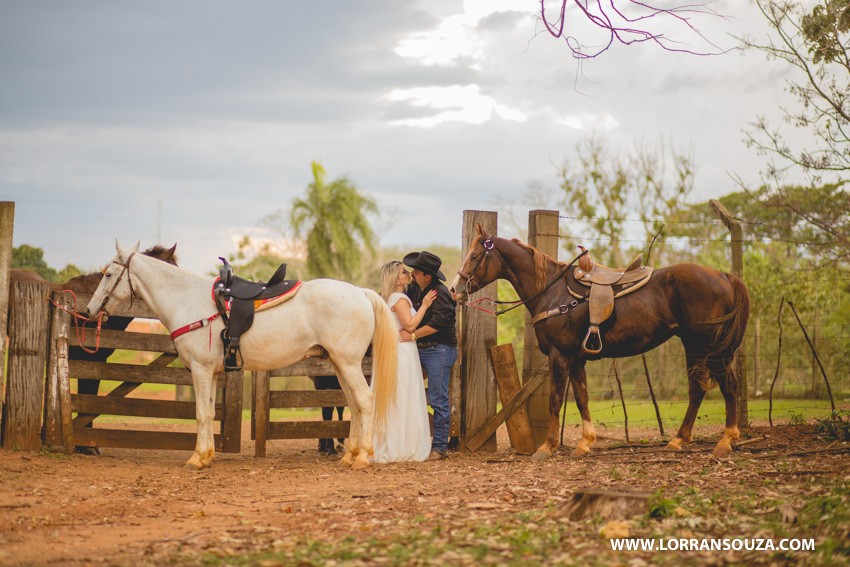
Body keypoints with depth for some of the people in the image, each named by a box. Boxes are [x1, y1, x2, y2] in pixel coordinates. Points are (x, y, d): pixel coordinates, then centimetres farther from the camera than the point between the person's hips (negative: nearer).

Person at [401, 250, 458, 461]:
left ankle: (439, 447, 2)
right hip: (419, 349, 9)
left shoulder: (440, 293, -15)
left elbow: (439, 321, -26)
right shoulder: (413, 288, 10)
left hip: (439, 350, -8)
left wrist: (412, 335, -24)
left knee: (438, 400, -4)